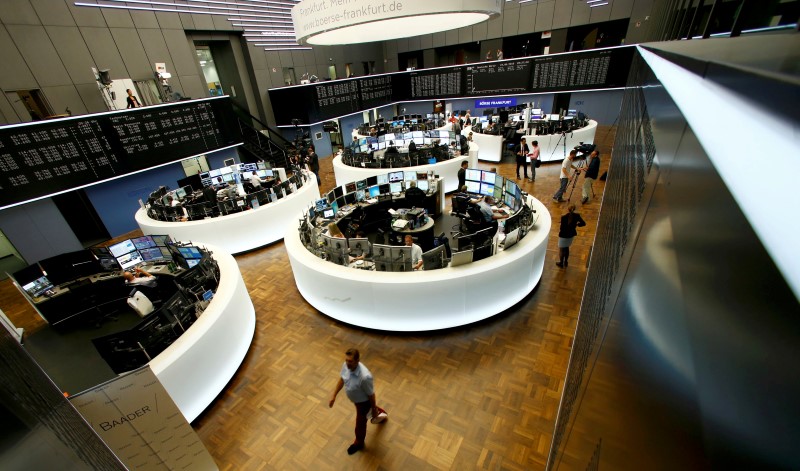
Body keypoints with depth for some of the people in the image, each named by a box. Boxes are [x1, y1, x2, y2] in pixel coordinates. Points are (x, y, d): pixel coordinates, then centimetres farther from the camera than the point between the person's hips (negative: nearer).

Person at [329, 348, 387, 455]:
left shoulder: (365, 376, -45)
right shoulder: (346, 365, -25)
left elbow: (371, 395, -28)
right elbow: (341, 379, -3)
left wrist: (374, 410, -13)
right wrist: (334, 396, 3)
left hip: (363, 401, -7)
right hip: (356, 399, 7)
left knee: (360, 422, 20)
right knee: (363, 413, 36)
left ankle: (359, 443, 51)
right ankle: (380, 412, 67)